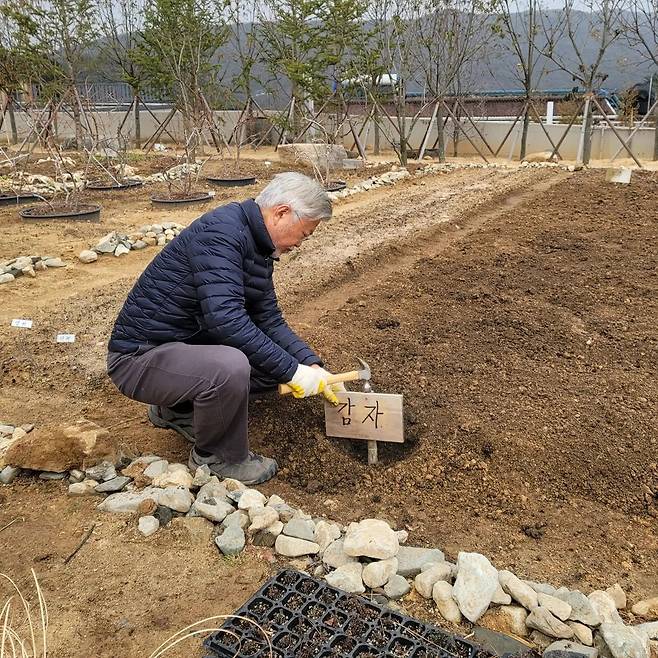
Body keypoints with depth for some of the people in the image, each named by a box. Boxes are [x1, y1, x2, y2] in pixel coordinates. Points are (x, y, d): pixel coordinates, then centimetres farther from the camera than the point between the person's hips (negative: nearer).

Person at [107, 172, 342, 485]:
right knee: (230, 367, -35)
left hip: (189, 343, 10)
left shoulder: (259, 248, 7)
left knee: (278, 361, 4)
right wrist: (292, 371, -27)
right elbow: (225, 318, -33)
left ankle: (177, 409, 16)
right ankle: (217, 458, -4)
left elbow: (270, 321, 9)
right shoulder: (221, 230, -23)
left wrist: (312, 366, -3)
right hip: (140, 357, -10)